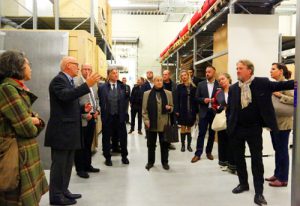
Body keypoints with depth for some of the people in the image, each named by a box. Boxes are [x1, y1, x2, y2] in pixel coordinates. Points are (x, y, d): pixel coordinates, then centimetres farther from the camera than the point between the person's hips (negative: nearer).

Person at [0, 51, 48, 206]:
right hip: (18, 158, -9)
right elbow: (27, 128, -22)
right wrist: (32, 123, 1)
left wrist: (34, 121, -10)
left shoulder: (18, 89, 13)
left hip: (27, 155, 9)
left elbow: (32, 124, 13)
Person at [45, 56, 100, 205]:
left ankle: (63, 191, 27)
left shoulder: (69, 81, 18)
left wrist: (83, 108, 5)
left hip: (70, 130, 10)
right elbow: (66, 96, -32)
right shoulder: (59, 79, -12)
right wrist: (87, 85, -34)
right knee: (59, 164, -1)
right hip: (61, 130, -10)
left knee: (67, 164, 16)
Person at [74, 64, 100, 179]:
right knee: (80, 145, 3)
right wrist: (85, 114, -17)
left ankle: (87, 165, 27)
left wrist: (97, 110, 5)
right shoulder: (76, 83, -11)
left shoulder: (94, 83, 13)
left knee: (89, 144, 16)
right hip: (82, 119, -7)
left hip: (92, 117, 7)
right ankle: (80, 168, 14)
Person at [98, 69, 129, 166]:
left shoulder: (123, 87, 1)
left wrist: (124, 113, -3)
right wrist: (103, 114, -1)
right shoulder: (102, 87, -2)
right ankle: (108, 158, 26)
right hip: (107, 117, -1)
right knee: (106, 138, 9)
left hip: (120, 116, 1)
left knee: (123, 137, 11)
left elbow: (125, 101, 2)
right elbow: (101, 102, 2)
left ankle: (124, 156, 30)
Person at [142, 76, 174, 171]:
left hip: (164, 124, 1)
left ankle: (165, 162, 22)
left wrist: (169, 108, -12)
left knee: (164, 144, 8)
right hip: (151, 124, 0)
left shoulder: (168, 93, 5)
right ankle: (150, 161, 24)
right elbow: (144, 109, 2)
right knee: (151, 144, 9)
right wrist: (146, 120, -6)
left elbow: (171, 107, 11)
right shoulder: (147, 94, 2)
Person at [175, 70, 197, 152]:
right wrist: (177, 110, -10)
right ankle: (183, 145, 15)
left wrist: (196, 110, -2)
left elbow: (195, 99, 2)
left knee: (189, 128, 10)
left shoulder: (193, 87, 3)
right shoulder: (179, 87, 0)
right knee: (183, 128, 4)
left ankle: (189, 145, 18)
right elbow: (177, 99, -3)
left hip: (191, 111, 1)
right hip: (182, 110, -1)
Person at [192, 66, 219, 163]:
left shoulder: (219, 84, 1)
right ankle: (198, 154, 4)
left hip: (214, 112, 0)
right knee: (201, 133, 0)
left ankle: (209, 152, 24)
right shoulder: (201, 84, 5)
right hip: (204, 112, 0)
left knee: (212, 133, 10)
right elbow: (197, 98, 4)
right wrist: (203, 100, -14)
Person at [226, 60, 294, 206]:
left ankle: (259, 192, 11)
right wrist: (229, 126, 1)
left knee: (257, 159, 1)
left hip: (254, 129, -3)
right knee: (239, 158, 13)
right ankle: (243, 184, 32)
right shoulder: (233, 88, 3)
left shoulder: (262, 83, -4)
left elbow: (279, 85, -2)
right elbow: (229, 109, 6)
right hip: (237, 129, 3)